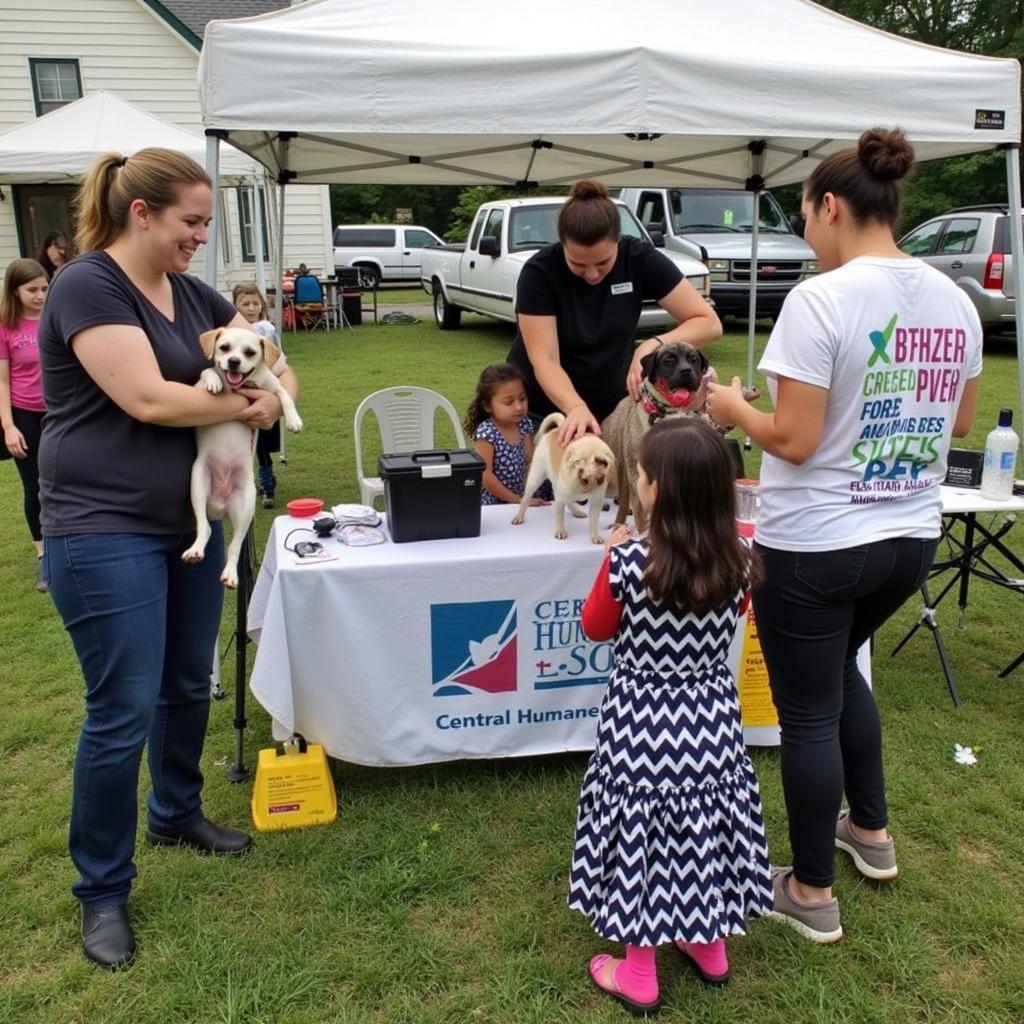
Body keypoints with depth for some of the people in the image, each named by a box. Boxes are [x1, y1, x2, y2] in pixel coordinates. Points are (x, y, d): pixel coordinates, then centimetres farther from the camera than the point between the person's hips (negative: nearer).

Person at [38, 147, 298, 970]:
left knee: (189, 685, 18)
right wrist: (248, 404, -11)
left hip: (192, 520, 8)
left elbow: (273, 362, 12)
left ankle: (177, 814, 41)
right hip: (105, 533, -8)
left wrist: (271, 383, -12)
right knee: (123, 712, -3)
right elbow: (148, 399, -24)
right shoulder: (87, 287, -14)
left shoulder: (192, 294, 10)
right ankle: (103, 890, 16)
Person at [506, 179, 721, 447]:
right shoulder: (540, 271, -20)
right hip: (539, 410, -1)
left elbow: (709, 323, -15)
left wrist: (654, 344, -31)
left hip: (612, 406, 2)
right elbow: (544, 360, -24)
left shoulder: (640, 259, -15)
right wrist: (576, 408, -41)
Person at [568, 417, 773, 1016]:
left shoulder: (630, 562, -22)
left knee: (643, 837, 12)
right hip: (712, 718, 4)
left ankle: (638, 977, 27)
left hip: (643, 723, -4)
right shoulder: (737, 561, -11)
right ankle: (710, 950, 41)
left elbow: (596, 629, -5)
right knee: (703, 828, 22)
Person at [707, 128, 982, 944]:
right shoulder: (955, 300, 3)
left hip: (815, 546, -7)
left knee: (808, 711, 9)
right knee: (838, 669, 30)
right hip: (911, 538, 8)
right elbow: (960, 422, 12)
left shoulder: (820, 300, -19)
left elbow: (794, 440, -21)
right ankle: (871, 830, 44)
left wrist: (734, 407, -3)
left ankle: (813, 893, 26)